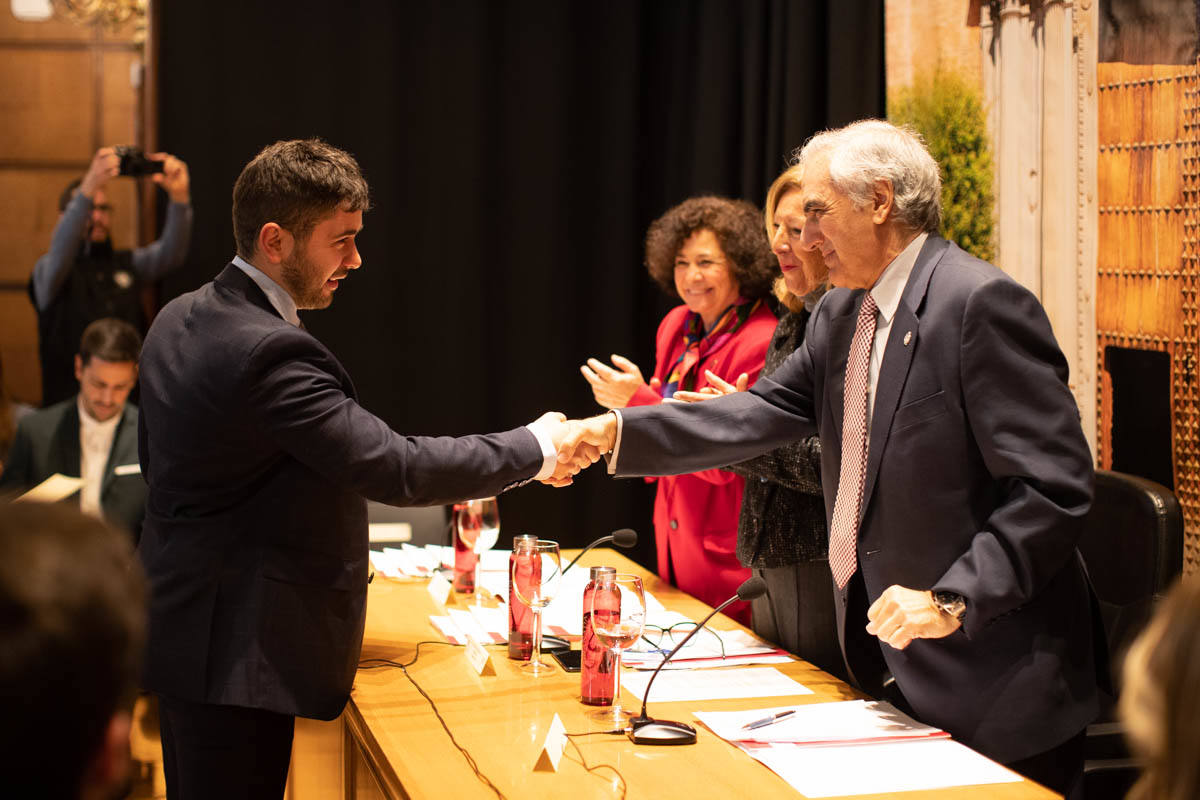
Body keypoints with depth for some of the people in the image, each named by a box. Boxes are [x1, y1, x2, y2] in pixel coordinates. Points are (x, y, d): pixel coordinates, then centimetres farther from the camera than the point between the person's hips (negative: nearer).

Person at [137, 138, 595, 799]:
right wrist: (532, 450, -12)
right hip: (236, 655, -10)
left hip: (179, 630, 10)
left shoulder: (177, 321, 7)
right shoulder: (270, 352, -24)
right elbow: (394, 467, -24)